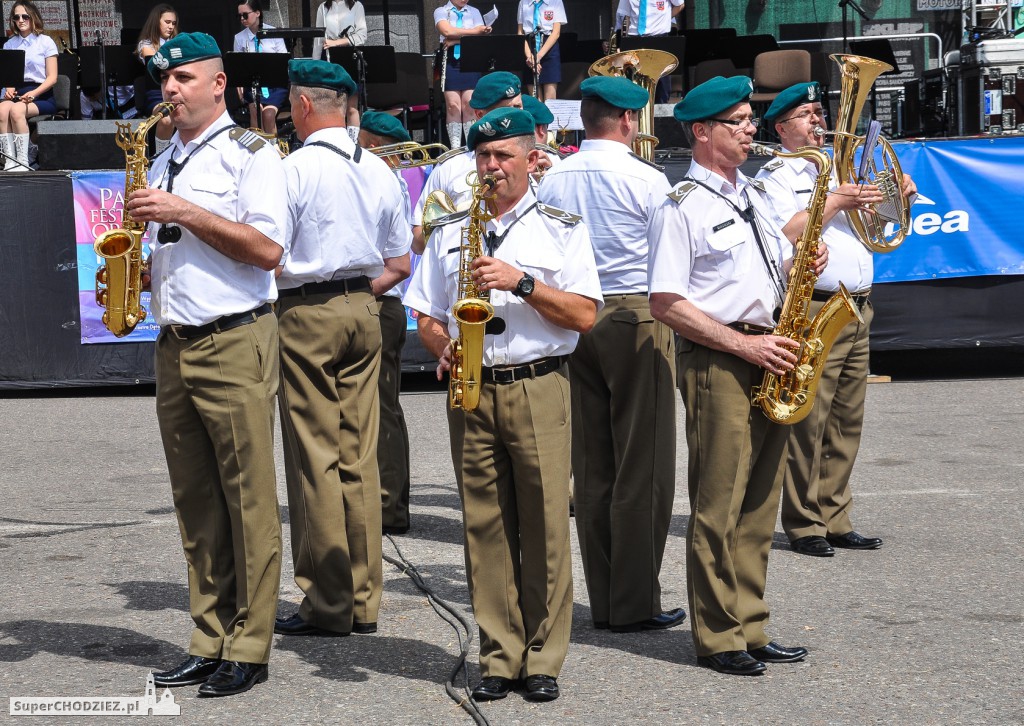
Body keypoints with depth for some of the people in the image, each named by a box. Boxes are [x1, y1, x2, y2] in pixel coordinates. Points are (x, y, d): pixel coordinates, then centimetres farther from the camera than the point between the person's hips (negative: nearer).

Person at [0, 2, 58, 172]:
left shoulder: (45, 42, 4)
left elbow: (52, 78, -2)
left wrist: (33, 93, -18)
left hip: (42, 95, -3)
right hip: (16, 93, 3)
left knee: (17, 110, -35)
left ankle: (22, 162, -33)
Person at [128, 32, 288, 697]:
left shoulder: (250, 154, -3)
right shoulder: (163, 164, 19)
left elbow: (267, 248, -14)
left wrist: (185, 213, -16)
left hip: (235, 344, -7)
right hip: (174, 347, 7)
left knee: (249, 499, -5)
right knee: (195, 504, 8)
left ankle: (250, 649, -2)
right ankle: (211, 642, 13)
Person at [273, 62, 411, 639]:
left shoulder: (295, 168, -11)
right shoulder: (380, 172, 9)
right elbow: (399, 265, 13)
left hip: (306, 313, -6)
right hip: (363, 312, 6)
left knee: (315, 460, -2)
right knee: (360, 458, 8)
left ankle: (328, 605, 1)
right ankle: (364, 601, 11)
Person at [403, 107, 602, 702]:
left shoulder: (562, 228, 7)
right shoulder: (450, 232, 16)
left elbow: (585, 315, -2)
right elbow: (427, 317, 17)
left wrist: (522, 281, -12)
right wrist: (444, 347, -5)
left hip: (539, 389, -3)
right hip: (471, 389, 3)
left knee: (545, 525, -5)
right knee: (485, 526, 2)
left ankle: (544, 659, 3)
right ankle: (500, 657, 8)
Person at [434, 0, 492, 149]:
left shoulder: (474, 12, 13)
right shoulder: (441, 12, 6)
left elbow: (480, 37, -2)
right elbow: (447, 31, -14)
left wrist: (455, 40, -13)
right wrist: (474, 31, -10)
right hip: (450, 60, -2)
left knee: (470, 104, -5)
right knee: (453, 105, -6)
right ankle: (455, 147, -5)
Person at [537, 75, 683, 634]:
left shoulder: (552, 180, 5)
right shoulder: (645, 179, -9)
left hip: (573, 321, 5)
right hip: (636, 319, -5)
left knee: (591, 467, 8)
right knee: (643, 469, -1)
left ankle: (602, 600, 12)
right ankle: (636, 603, 0)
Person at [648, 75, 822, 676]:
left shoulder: (755, 195, 18)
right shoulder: (682, 207, -7)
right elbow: (666, 303, -12)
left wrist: (805, 262, 2)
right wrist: (744, 345, -16)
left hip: (769, 360, 8)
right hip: (717, 362, -7)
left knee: (759, 507, 10)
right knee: (718, 507, -3)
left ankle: (750, 631, 17)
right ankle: (716, 639, 4)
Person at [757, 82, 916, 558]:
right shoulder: (775, 176, 0)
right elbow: (783, 237, -16)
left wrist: (899, 195, 11)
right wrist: (833, 203, -14)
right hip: (813, 312, -7)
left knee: (846, 424, 8)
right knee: (808, 421, -8)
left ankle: (834, 519, 13)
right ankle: (803, 524, -3)